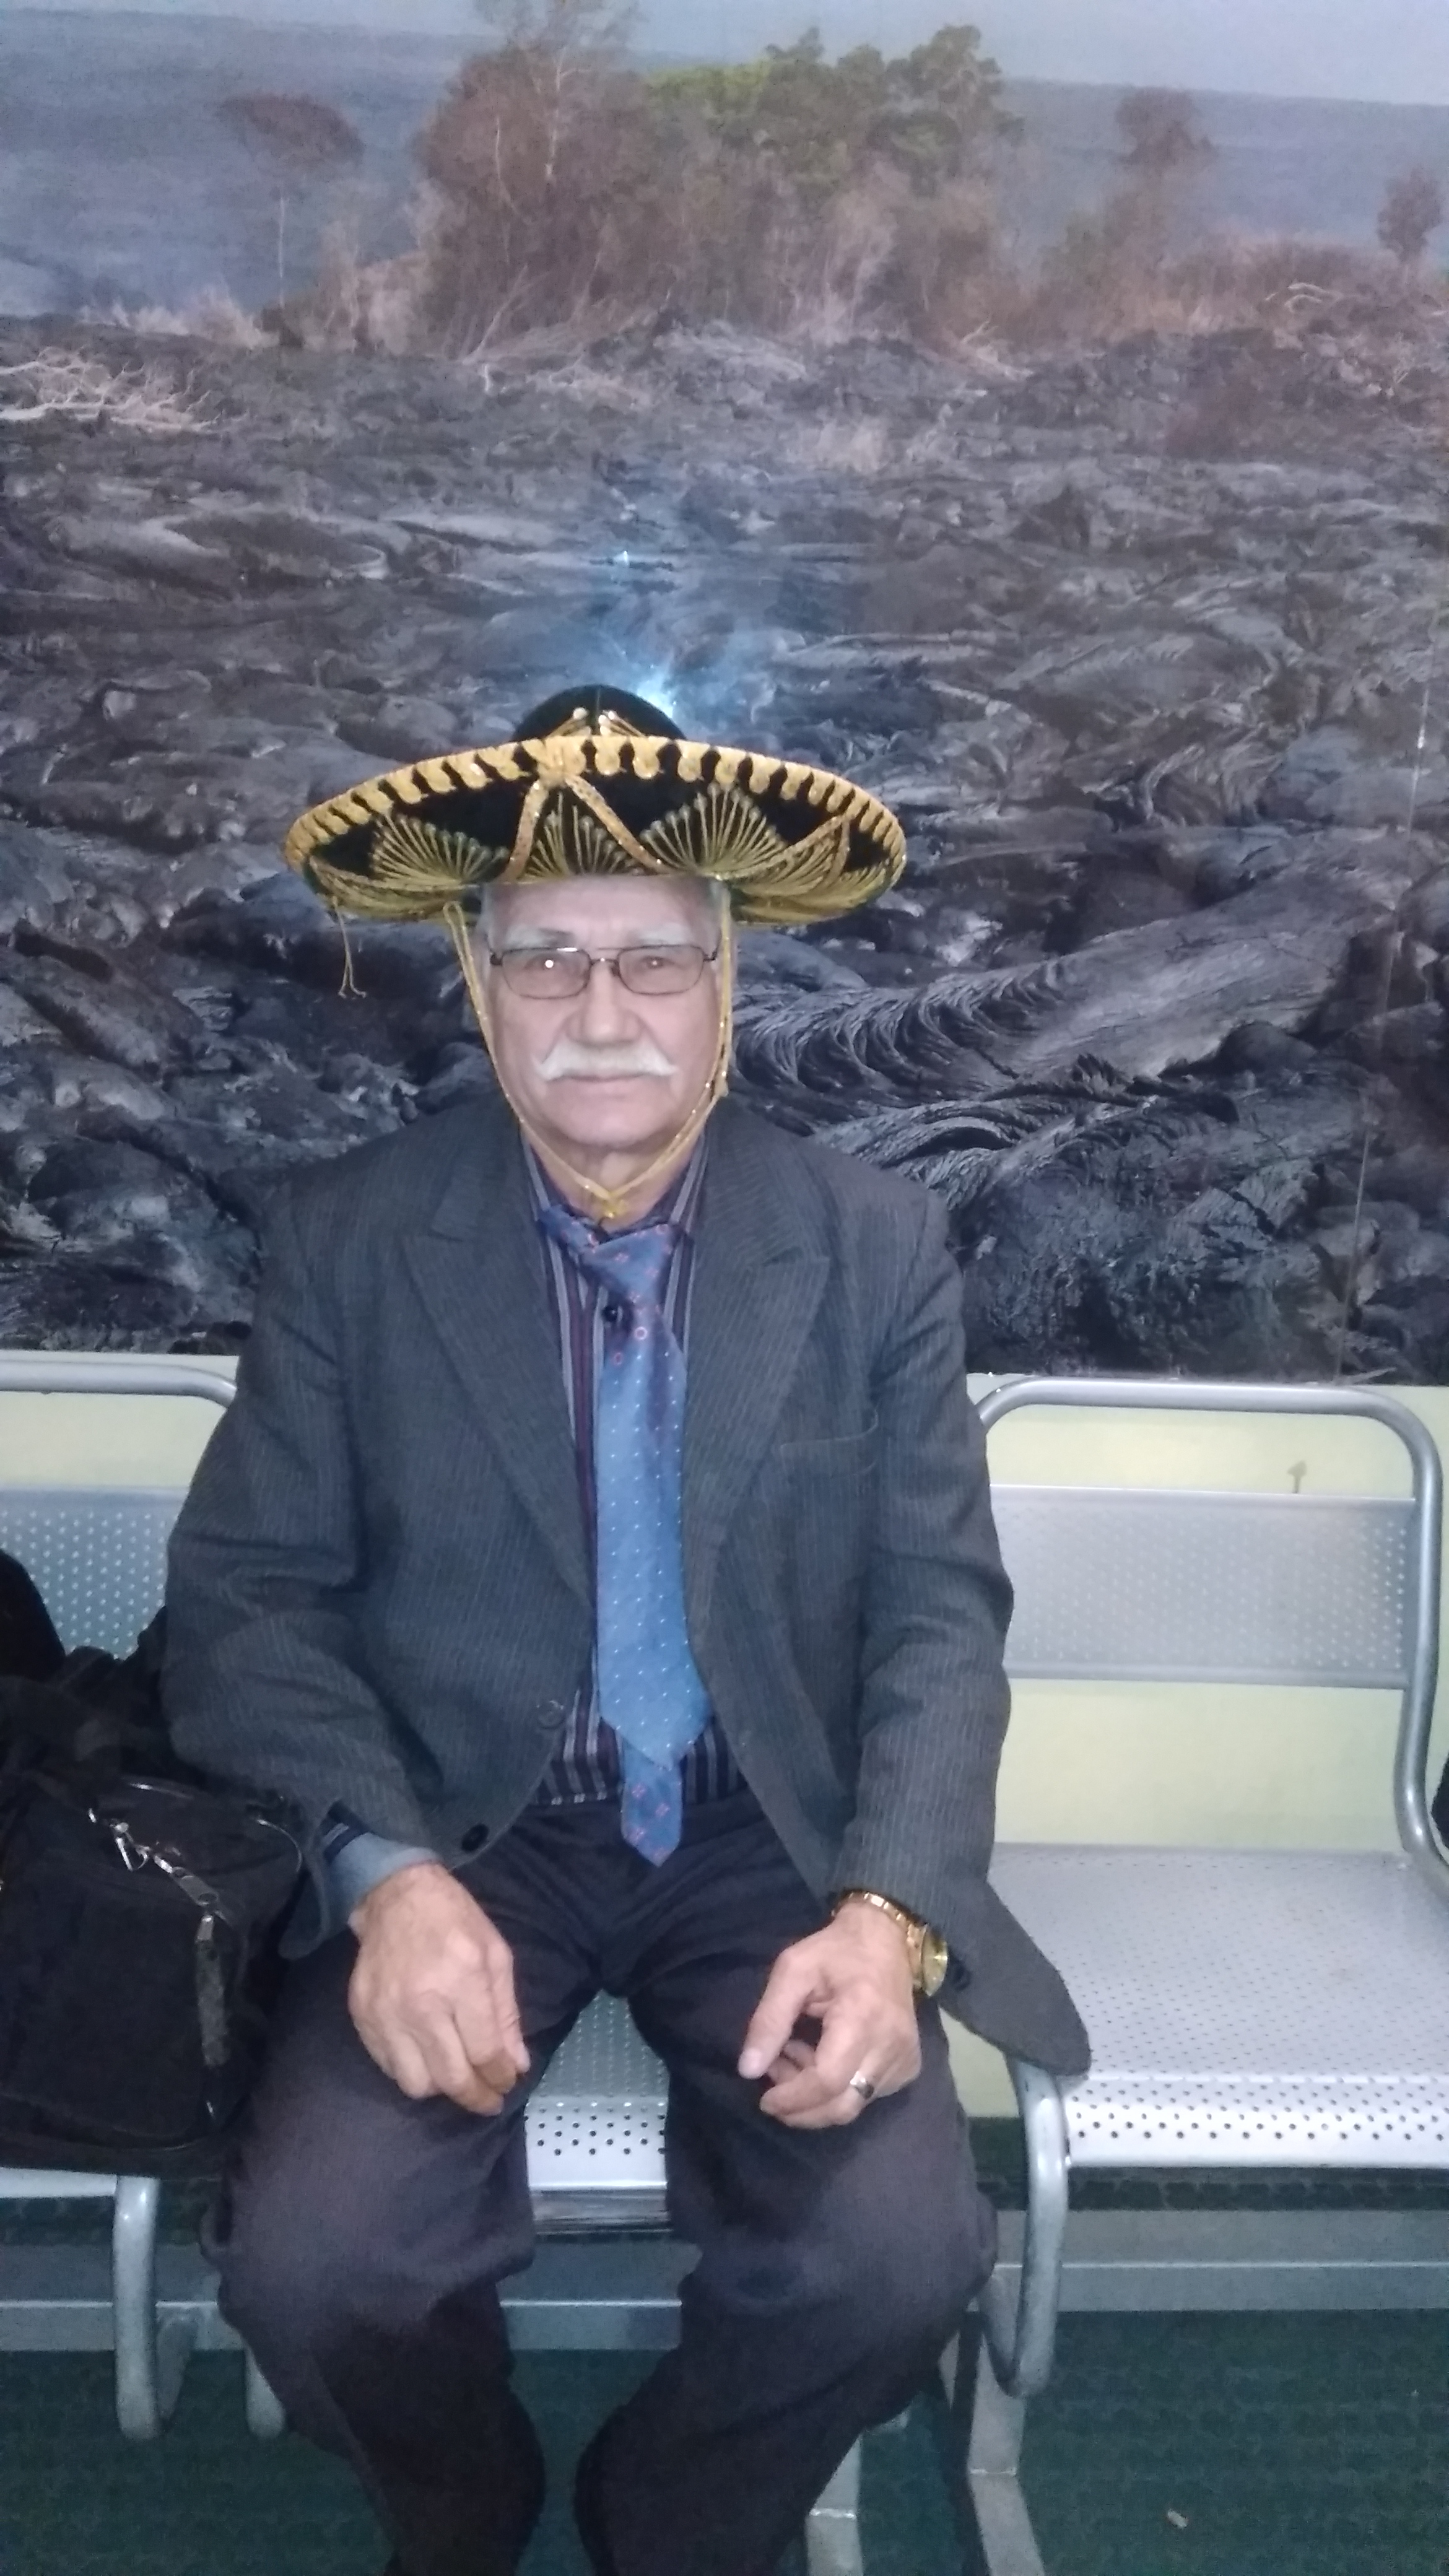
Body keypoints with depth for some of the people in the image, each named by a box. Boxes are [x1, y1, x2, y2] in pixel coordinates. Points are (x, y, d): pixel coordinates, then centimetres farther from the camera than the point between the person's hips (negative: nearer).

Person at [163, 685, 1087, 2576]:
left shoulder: (877, 1248, -2)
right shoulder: (347, 1241, -3)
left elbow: (941, 1612, -3)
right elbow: (248, 1597, -4)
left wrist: (888, 1909, -20)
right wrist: (385, 1875, -21)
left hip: (772, 1846, 1)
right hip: (459, 1839, 0)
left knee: (897, 2260, -21)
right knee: (312, 2263, -22)